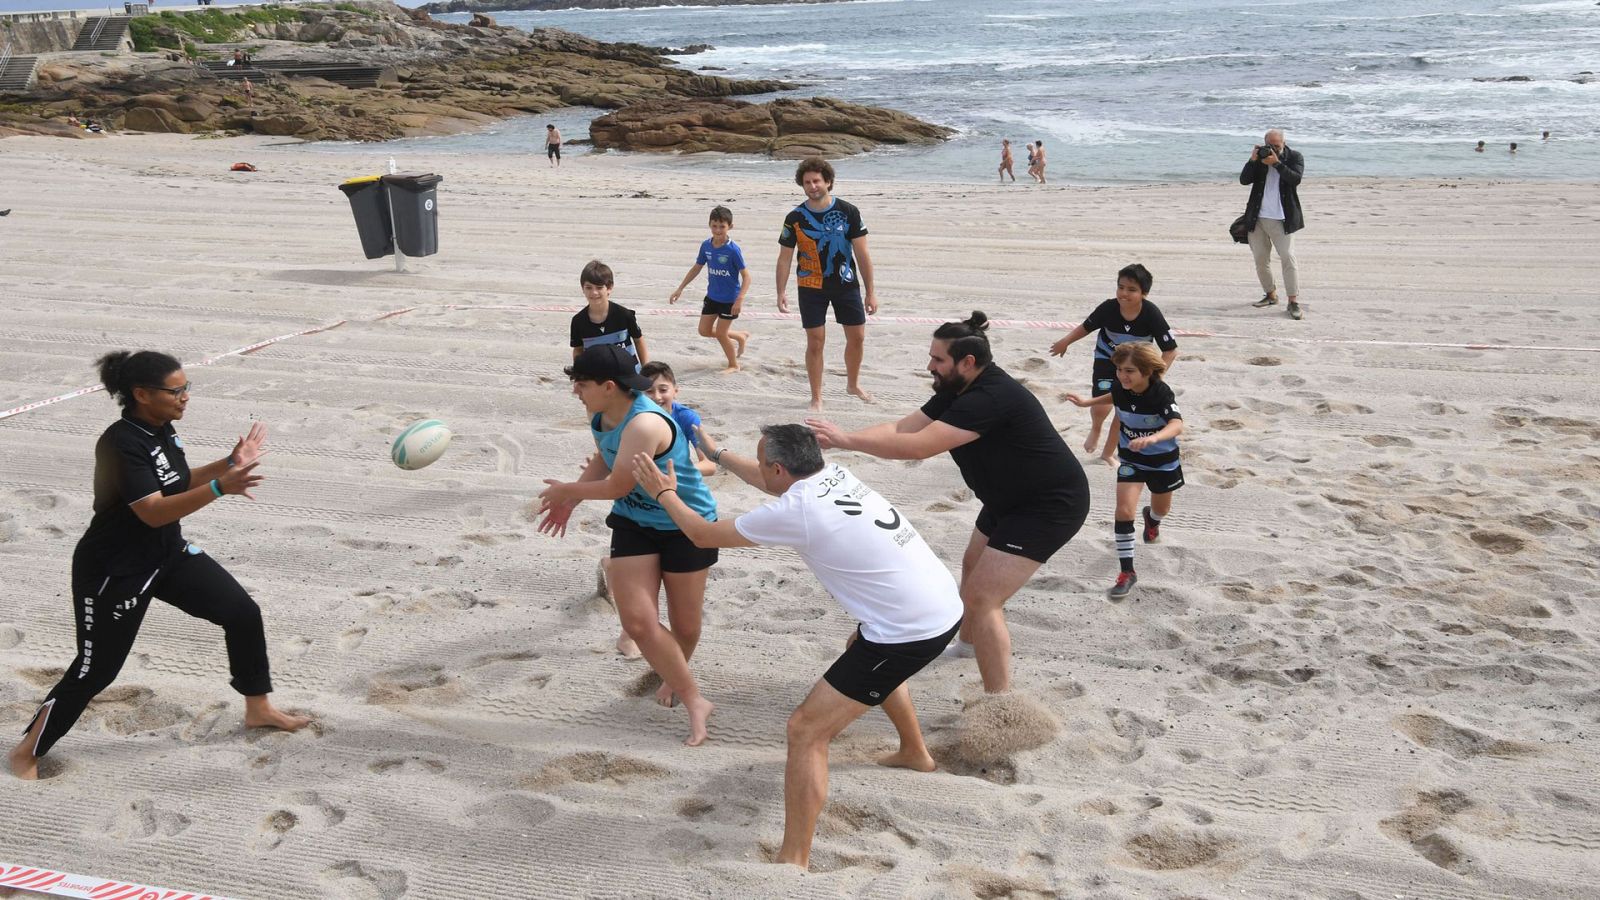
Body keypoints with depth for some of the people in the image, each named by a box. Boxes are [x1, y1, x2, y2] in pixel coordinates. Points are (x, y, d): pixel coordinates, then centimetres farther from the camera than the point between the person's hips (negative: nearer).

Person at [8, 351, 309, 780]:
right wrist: (220, 488, -43)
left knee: (243, 613, 4)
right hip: (114, 571, -8)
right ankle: (27, 752, 22)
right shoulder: (121, 444, -27)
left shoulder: (161, 429, 0)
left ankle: (258, 709, 21)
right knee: (96, 668, 1)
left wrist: (228, 464, 1)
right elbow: (153, 511, -33)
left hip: (169, 555, 8)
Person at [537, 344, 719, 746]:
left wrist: (567, 491, -9)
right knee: (637, 621, -8)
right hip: (633, 524, 7)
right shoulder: (599, 416, -6)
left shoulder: (644, 424, -33)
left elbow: (617, 486, -25)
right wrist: (570, 499, 6)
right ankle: (694, 701, 7)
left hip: (687, 525, -7)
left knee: (685, 625, 9)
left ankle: (675, 678, 42)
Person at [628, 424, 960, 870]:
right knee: (865, 652, 41)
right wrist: (717, 453, 39)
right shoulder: (835, 474, 6)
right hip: (946, 604, 10)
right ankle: (915, 752, 58)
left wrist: (664, 492, 16)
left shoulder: (793, 512, -16)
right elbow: (772, 481, 29)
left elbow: (704, 534, -1)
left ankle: (794, 861, -3)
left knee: (806, 730, -5)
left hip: (912, 633, -9)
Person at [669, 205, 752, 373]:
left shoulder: (733, 250, -22)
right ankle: (740, 337, 30)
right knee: (704, 330, 11)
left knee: (720, 333, 1)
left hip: (730, 299, -7)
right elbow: (697, 268, 9)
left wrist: (740, 299, -31)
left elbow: (746, 276, -20)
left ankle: (734, 365, 24)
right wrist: (680, 289, 9)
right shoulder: (706, 245, -5)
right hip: (712, 296, 7)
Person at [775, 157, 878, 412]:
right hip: (811, 288, -1)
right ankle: (816, 398, 12)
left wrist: (871, 292, -3)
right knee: (815, 342, -1)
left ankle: (853, 384, 33)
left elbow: (862, 254, -2)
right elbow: (785, 258, 0)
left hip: (846, 284, 1)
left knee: (857, 337, 8)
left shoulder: (848, 212, -5)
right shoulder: (795, 218, -4)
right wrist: (781, 292, -9)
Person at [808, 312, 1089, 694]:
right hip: (1011, 499, 11)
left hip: (1051, 506, -11)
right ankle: (969, 641, 57)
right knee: (973, 566, 29)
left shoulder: (991, 398, -32)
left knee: (981, 597, -15)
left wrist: (846, 439, -35)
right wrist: (840, 438, -20)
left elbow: (918, 447, -38)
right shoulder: (958, 390, -1)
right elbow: (902, 428, -6)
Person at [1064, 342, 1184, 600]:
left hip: (1163, 460, -2)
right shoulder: (1120, 388, -18)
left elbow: (1177, 425, -49)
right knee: (1124, 510, -16)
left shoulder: (1161, 393, -32)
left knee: (1162, 508, 24)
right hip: (1131, 459, 2)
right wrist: (1086, 403, 8)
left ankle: (1152, 519, 64)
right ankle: (1127, 572, -7)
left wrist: (1152, 438, -66)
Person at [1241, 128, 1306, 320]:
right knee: (1261, 260, 9)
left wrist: (1276, 163, -21)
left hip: (1282, 219, -3)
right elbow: (1243, 180, -2)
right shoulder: (1260, 156, 7)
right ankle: (1271, 295, 25)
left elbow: (1296, 178, -16)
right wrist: (1252, 161, -15)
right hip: (1257, 218, 3)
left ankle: (1294, 301, -9)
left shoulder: (1294, 157, 2)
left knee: (1288, 258, -11)